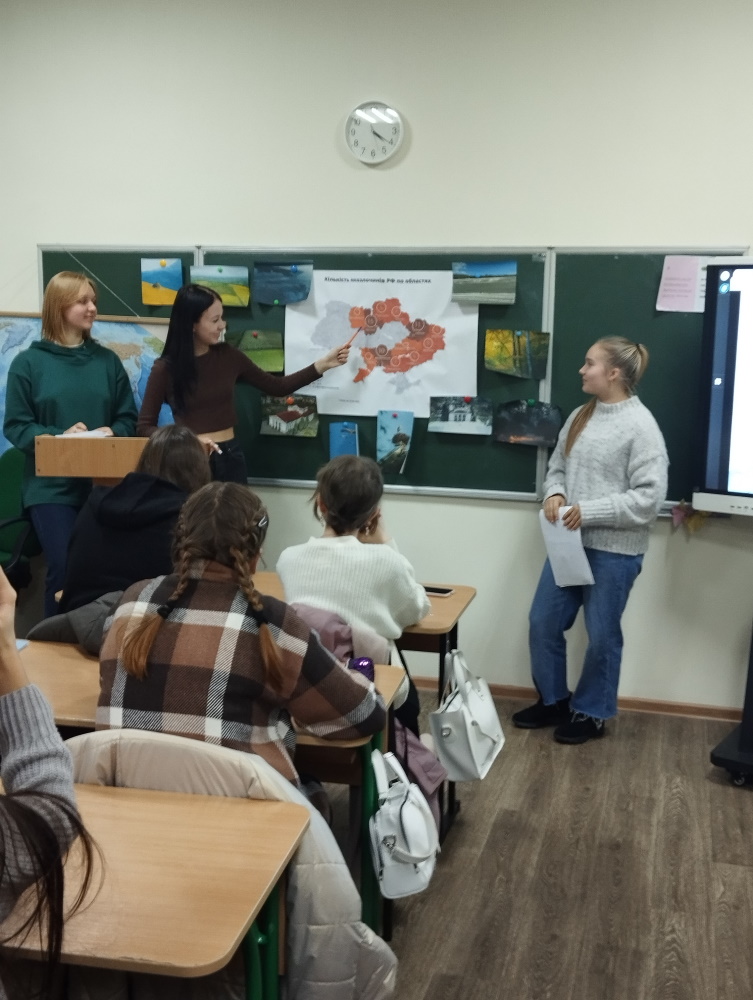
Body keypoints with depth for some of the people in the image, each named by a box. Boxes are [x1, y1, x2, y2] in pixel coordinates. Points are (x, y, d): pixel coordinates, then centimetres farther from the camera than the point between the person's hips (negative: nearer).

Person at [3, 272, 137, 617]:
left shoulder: (107, 360, 8)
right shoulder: (28, 363, -1)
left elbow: (128, 418, 9)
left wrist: (112, 433, -13)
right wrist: (59, 437, -19)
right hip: (51, 486, -3)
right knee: (62, 570, -6)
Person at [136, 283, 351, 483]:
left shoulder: (228, 356, 2)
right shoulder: (165, 368, -8)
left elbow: (277, 386, 11)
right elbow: (144, 427, -6)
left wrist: (323, 364, 4)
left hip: (229, 458, 3)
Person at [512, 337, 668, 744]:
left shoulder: (640, 426, -14)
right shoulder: (580, 416, 7)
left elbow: (649, 498, -18)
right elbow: (557, 465, 15)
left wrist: (591, 511, -21)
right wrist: (555, 494, -7)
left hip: (614, 550, -7)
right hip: (570, 542, 7)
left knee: (601, 635, 7)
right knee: (543, 623, 12)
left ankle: (590, 713, 27)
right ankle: (552, 700, 32)